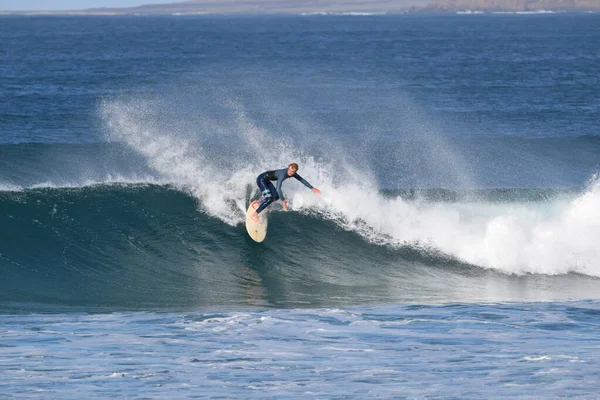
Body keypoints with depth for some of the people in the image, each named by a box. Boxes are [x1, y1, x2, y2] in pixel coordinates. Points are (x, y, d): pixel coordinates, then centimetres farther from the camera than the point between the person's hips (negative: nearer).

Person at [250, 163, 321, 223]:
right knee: (269, 198, -20)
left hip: (266, 180, 9)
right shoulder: (283, 174, -33)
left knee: (276, 196, 8)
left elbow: (302, 180, 9)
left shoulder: (293, 174, -7)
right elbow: (278, 189, -38)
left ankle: (257, 203, 20)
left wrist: (312, 188, 10)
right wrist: (284, 201, -40)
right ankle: (254, 215, -19)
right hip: (261, 179, -9)